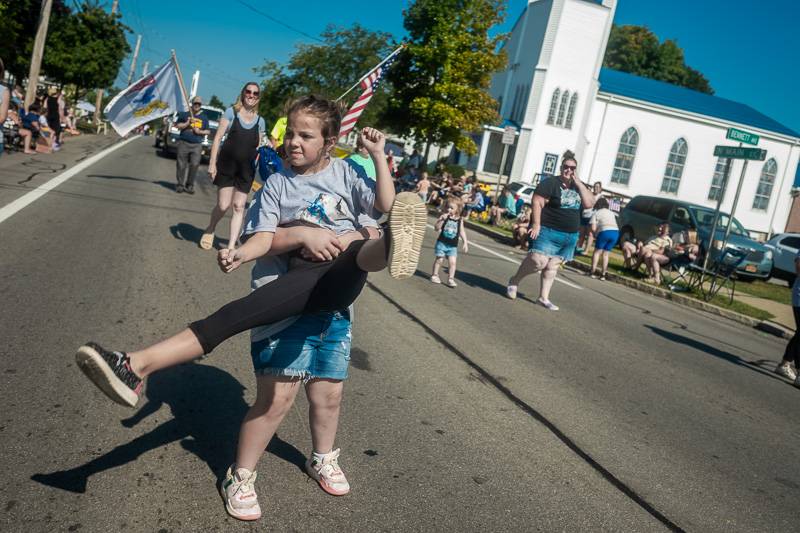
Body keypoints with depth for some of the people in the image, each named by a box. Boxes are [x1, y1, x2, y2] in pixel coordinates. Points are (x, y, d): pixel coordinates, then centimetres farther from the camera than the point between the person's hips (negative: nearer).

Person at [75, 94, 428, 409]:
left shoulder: (345, 173, 14)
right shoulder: (277, 183, 14)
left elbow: (385, 206, 6)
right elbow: (265, 237, 4)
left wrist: (378, 156, 0)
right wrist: (239, 255, -17)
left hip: (345, 270, 0)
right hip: (303, 275, 0)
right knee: (238, 312, -22)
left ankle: (392, 247, -74)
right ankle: (138, 365, -32)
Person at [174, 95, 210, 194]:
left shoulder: (204, 118, 15)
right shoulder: (184, 114, 11)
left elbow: (208, 131, 13)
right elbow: (177, 125, 7)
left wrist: (200, 131, -4)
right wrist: (187, 123, -7)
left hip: (197, 145, 1)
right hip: (184, 143, -1)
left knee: (194, 165, -10)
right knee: (181, 165, -1)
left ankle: (190, 185, -1)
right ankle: (180, 184, 8)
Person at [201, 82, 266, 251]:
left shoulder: (260, 121, 9)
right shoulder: (231, 112, 0)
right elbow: (218, 138, -4)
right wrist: (212, 163, -10)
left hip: (247, 169, 3)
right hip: (226, 165, -3)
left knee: (239, 207, 0)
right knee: (223, 205, -3)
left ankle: (231, 246, 4)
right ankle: (209, 230, 27)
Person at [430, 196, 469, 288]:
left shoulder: (460, 220, 1)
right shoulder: (444, 216, -5)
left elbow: (462, 232, 8)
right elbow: (437, 228, -12)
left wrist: (465, 242, 2)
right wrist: (442, 219, -25)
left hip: (453, 245, 2)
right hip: (442, 242, -1)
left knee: (452, 262, -5)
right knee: (439, 259, 2)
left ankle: (450, 279, 3)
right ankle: (435, 275, 21)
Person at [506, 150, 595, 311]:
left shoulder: (578, 186, 12)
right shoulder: (550, 183, -8)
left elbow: (590, 204, 1)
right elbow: (536, 203, -13)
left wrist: (579, 183, -5)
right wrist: (536, 224, -23)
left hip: (569, 236, 6)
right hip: (548, 231, -6)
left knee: (552, 266, 8)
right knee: (539, 261, -17)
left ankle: (543, 297, 13)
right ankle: (514, 281, 5)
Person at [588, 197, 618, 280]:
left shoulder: (596, 213, 11)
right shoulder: (611, 213, 27)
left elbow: (593, 228, 3)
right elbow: (614, 224, 16)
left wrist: (596, 233, 21)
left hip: (605, 231, -5)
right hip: (615, 232, 5)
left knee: (597, 251, 9)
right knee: (605, 253, 15)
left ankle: (593, 271, 3)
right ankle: (603, 274, 13)